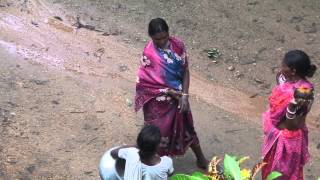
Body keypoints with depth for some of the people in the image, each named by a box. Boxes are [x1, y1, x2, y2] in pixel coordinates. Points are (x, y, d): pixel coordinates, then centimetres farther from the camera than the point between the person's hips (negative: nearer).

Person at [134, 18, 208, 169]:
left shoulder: (178, 45, -11)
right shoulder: (149, 54, -21)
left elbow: (185, 71, -5)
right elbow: (145, 82, -17)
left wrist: (184, 95, -15)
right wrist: (171, 92, -19)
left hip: (178, 96, 4)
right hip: (159, 101, -4)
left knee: (186, 127, 21)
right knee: (160, 132, 13)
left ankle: (201, 159, 40)